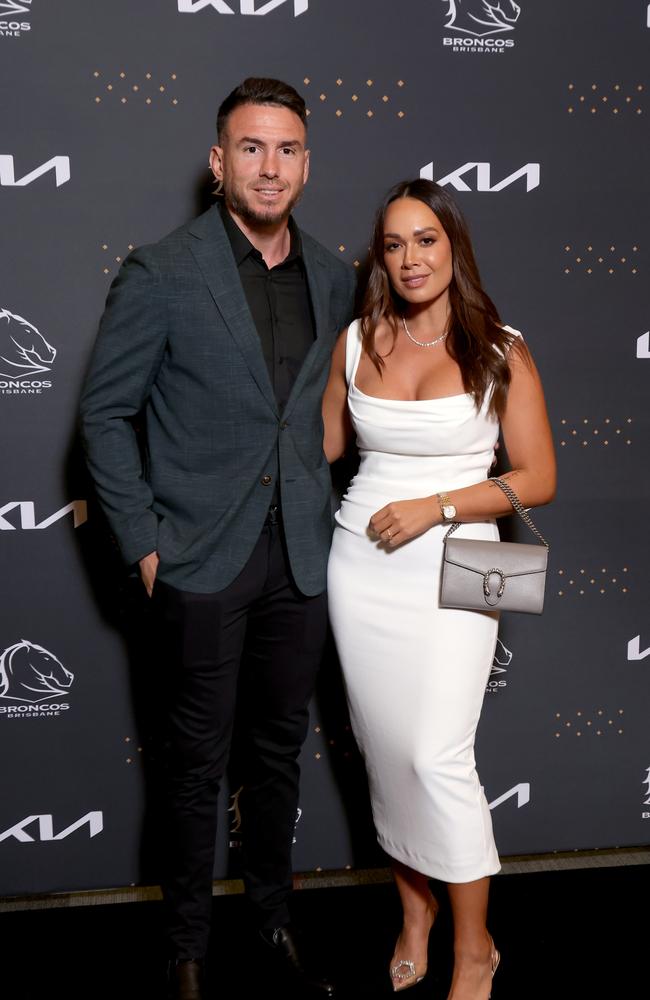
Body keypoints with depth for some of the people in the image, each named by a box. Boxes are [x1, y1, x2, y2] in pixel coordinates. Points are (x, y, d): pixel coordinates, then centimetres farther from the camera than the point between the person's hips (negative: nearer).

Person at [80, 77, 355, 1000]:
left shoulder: (334, 279, 5)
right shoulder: (161, 275, -9)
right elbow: (106, 412, -5)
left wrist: (334, 510, 9)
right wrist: (142, 540, -9)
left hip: (303, 558, 4)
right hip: (204, 558, -4)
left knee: (281, 747, 17)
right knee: (200, 758, 8)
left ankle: (275, 916, 35)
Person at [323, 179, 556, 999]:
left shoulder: (500, 352, -5)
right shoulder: (357, 341, 4)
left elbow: (538, 479, -5)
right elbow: (325, 442, 19)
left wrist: (435, 506, -14)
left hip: (450, 570, -3)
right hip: (360, 565, 4)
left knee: (437, 757, -9)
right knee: (382, 746, 10)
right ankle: (413, 908, 31)